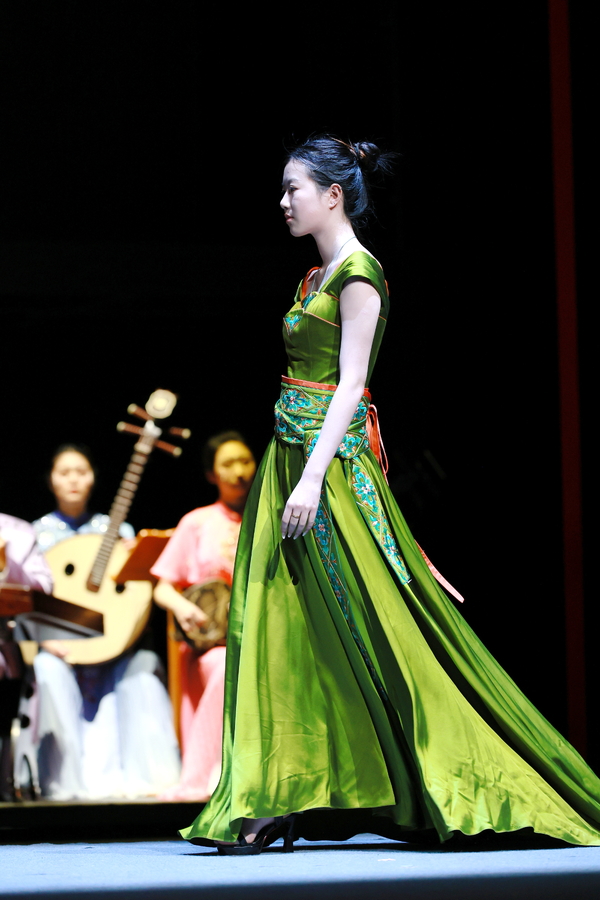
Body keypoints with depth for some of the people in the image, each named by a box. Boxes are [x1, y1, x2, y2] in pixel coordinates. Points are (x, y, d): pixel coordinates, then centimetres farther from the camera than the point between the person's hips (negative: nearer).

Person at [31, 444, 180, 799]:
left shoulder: (114, 530, 15)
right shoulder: (38, 534, 10)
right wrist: (45, 639, -15)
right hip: (58, 643, -1)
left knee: (143, 664, -29)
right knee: (50, 671, -34)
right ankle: (70, 781, -30)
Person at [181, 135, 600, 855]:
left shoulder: (358, 272, -9)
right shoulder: (319, 274, 17)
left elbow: (351, 382, -17)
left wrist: (313, 477, -24)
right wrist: (295, 472, 19)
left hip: (331, 457, -9)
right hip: (292, 454, 9)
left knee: (365, 626, -8)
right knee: (283, 629, 5)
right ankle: (280, 804, 6)